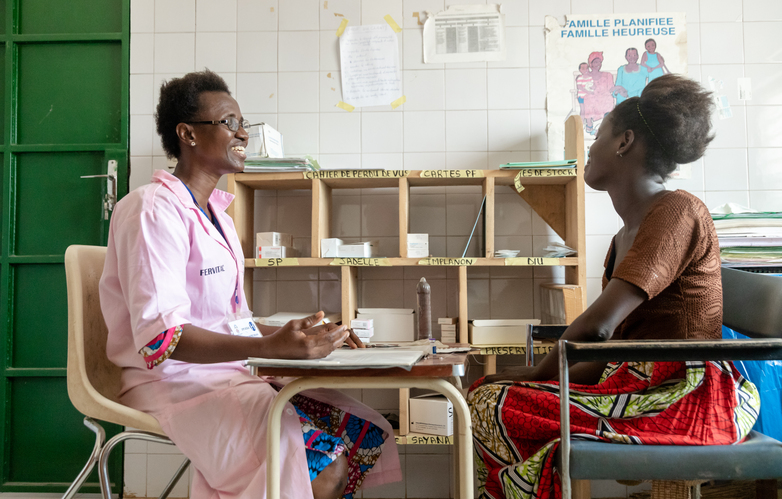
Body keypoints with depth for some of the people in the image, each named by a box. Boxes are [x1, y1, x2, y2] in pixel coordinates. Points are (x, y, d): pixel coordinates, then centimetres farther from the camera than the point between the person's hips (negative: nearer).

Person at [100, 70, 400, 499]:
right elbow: (159, 336, -23)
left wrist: (305, 336, 6)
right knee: (309, 459, -30)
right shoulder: (154, 209, -11)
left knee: (366, 437, -10)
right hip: (172, 382, -8)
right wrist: (272, 347, -33)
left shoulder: (216, 213, 19)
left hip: (229, 373, 9)